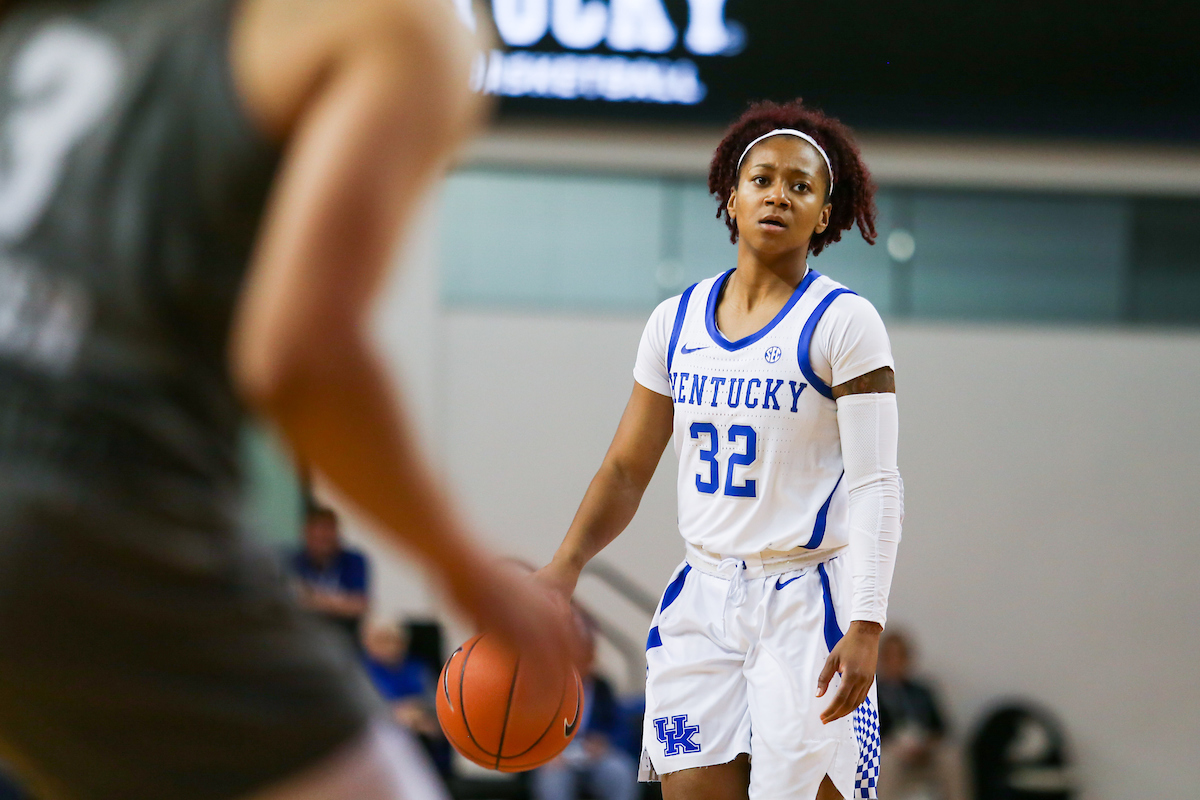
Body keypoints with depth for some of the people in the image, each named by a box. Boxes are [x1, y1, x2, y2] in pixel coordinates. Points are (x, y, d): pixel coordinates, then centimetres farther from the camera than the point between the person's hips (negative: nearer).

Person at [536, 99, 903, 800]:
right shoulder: (677, 322, 9)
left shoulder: (843, 323, -6)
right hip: (703, 601, 5)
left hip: (806, 605, -5)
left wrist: (866, 627, -22)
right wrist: (566, 566, -3)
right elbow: (628, 468, 14)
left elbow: (876, 487, -11)